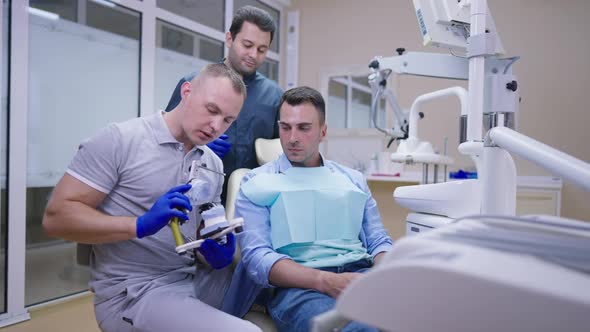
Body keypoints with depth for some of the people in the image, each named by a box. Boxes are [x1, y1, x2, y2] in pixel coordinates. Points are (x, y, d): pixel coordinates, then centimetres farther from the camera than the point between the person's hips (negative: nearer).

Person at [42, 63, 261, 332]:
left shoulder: (214, 164, 7)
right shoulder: (119, 140, -12)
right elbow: (56, 216, -14)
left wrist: (217, 255, -12)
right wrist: (141, 225, -28)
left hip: (194, 277, 7)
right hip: (133, 293, -7)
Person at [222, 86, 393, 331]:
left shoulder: (353, 180, 20)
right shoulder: (256, 183, 7)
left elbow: (379, 241, 16)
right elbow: (256, 256, -5)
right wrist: (326, 281, -21)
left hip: (361, 272, 5)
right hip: (298, 284, -5)